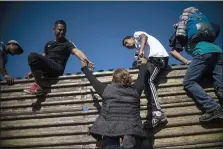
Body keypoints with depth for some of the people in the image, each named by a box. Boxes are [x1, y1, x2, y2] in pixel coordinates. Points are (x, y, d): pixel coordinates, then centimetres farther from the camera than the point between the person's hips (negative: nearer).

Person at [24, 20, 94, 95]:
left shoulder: (67, 43, 4)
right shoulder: (48, 44, 25)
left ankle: (38, 87, -23)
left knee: (33, 56, -24)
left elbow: (77, 51, -17)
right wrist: (33, 71, 20)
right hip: (46, 69, 7)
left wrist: (85, 60, -39)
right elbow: (42, 58, 28)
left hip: (57, 69, -7)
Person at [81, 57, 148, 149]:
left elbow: (93, 80, 29)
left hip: (110, 127, 0)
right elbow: (141, 77, 34)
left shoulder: (106, 89, 14)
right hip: (131, 128, 1)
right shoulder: (135, 90, 17)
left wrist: (84, 68, 47)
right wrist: (143, 64, 53)